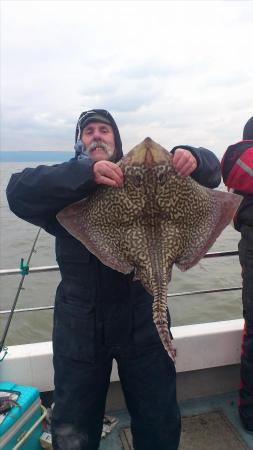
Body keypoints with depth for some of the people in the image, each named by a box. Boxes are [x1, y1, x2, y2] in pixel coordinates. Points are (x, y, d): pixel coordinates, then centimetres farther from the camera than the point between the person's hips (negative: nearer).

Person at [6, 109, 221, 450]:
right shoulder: (65, 183, 2)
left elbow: (211, 172, 6)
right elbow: (18, 191, -18)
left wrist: (192, 158, -19)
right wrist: (87, 174, -32)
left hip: (143, 321, 1)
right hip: (80, 327, 0)